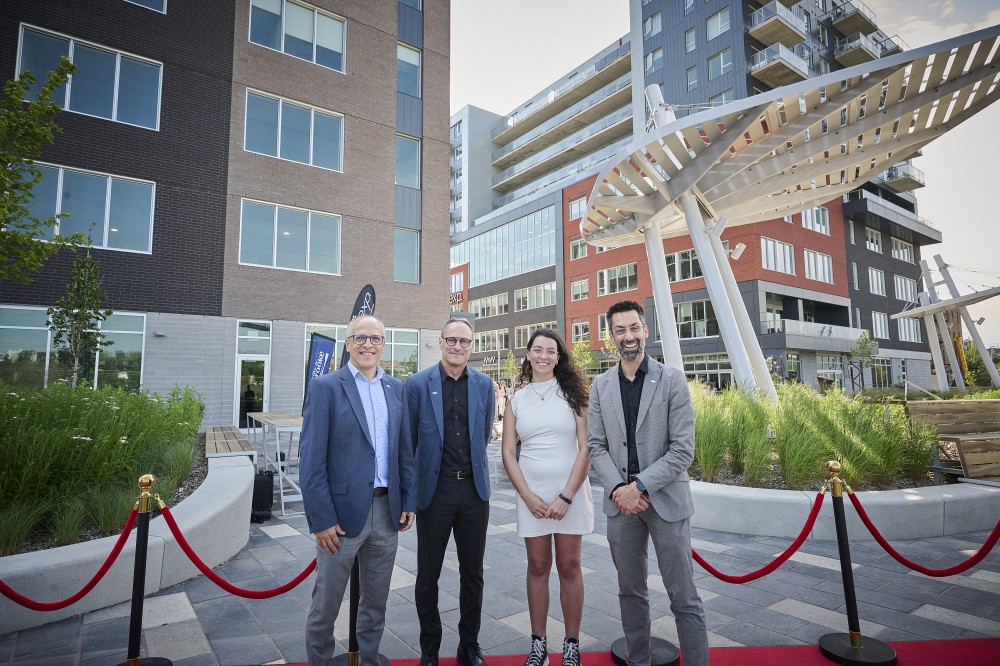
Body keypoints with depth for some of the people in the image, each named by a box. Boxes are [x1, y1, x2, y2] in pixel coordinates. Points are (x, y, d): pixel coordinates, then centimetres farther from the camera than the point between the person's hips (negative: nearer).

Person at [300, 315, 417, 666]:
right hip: (342, 512, -4)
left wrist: (409, 501, 6)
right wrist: (321, 519, -14)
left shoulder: (396, 388, 6)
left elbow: (405, 450, 9)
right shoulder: (325, 387, -8)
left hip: (387, 511, 5)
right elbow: (312, 460, -11)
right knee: (326, 604, 13)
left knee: (376, 602, 19)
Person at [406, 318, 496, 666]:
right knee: (428, 574, 11)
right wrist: (409, 490, 4)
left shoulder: (484, 384, 1)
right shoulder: (418, 383, -7)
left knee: (473, 572, 14)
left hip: (474, 489, 2)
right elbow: (408, 439, 0)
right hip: (434, 489, -2)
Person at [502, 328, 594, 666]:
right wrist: (528, 496, -7)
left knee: (569, 566, 7)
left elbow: (585, 448, -5)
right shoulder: (517, 400, 5)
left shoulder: (572, 394, -1)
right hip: (531, 495, 2)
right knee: (538, 567, 9)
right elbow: (508, 453, 4)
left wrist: (565, 496, -12)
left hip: (570, 492, -1)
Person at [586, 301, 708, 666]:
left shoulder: (672, 379, -5)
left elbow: (683, 449, -10)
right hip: (620, 501, 3)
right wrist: (618, 488, -11)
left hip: (665, 499, -3)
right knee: (630, 592, 17)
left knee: (684, 598, 5)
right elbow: (596, 445, 3)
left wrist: (639, 486, -16)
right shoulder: (601, 384, 4)